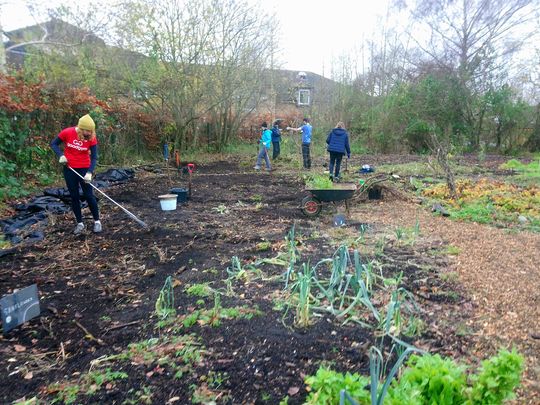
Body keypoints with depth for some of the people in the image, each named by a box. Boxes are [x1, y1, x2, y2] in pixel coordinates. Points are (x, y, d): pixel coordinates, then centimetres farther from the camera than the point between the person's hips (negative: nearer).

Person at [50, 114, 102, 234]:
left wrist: (89, 172, -23)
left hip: (84, 169, -1)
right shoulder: (67, 133, -12)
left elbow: (94, 157, -10)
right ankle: (80, 223, 17)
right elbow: (54, 144, 3)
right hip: (69, 169, 1)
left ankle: (97, 221, 12)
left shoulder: (91, 138, -11)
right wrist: (60, 155, -15)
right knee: (74, 196, 7)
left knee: (89, 195, -2)